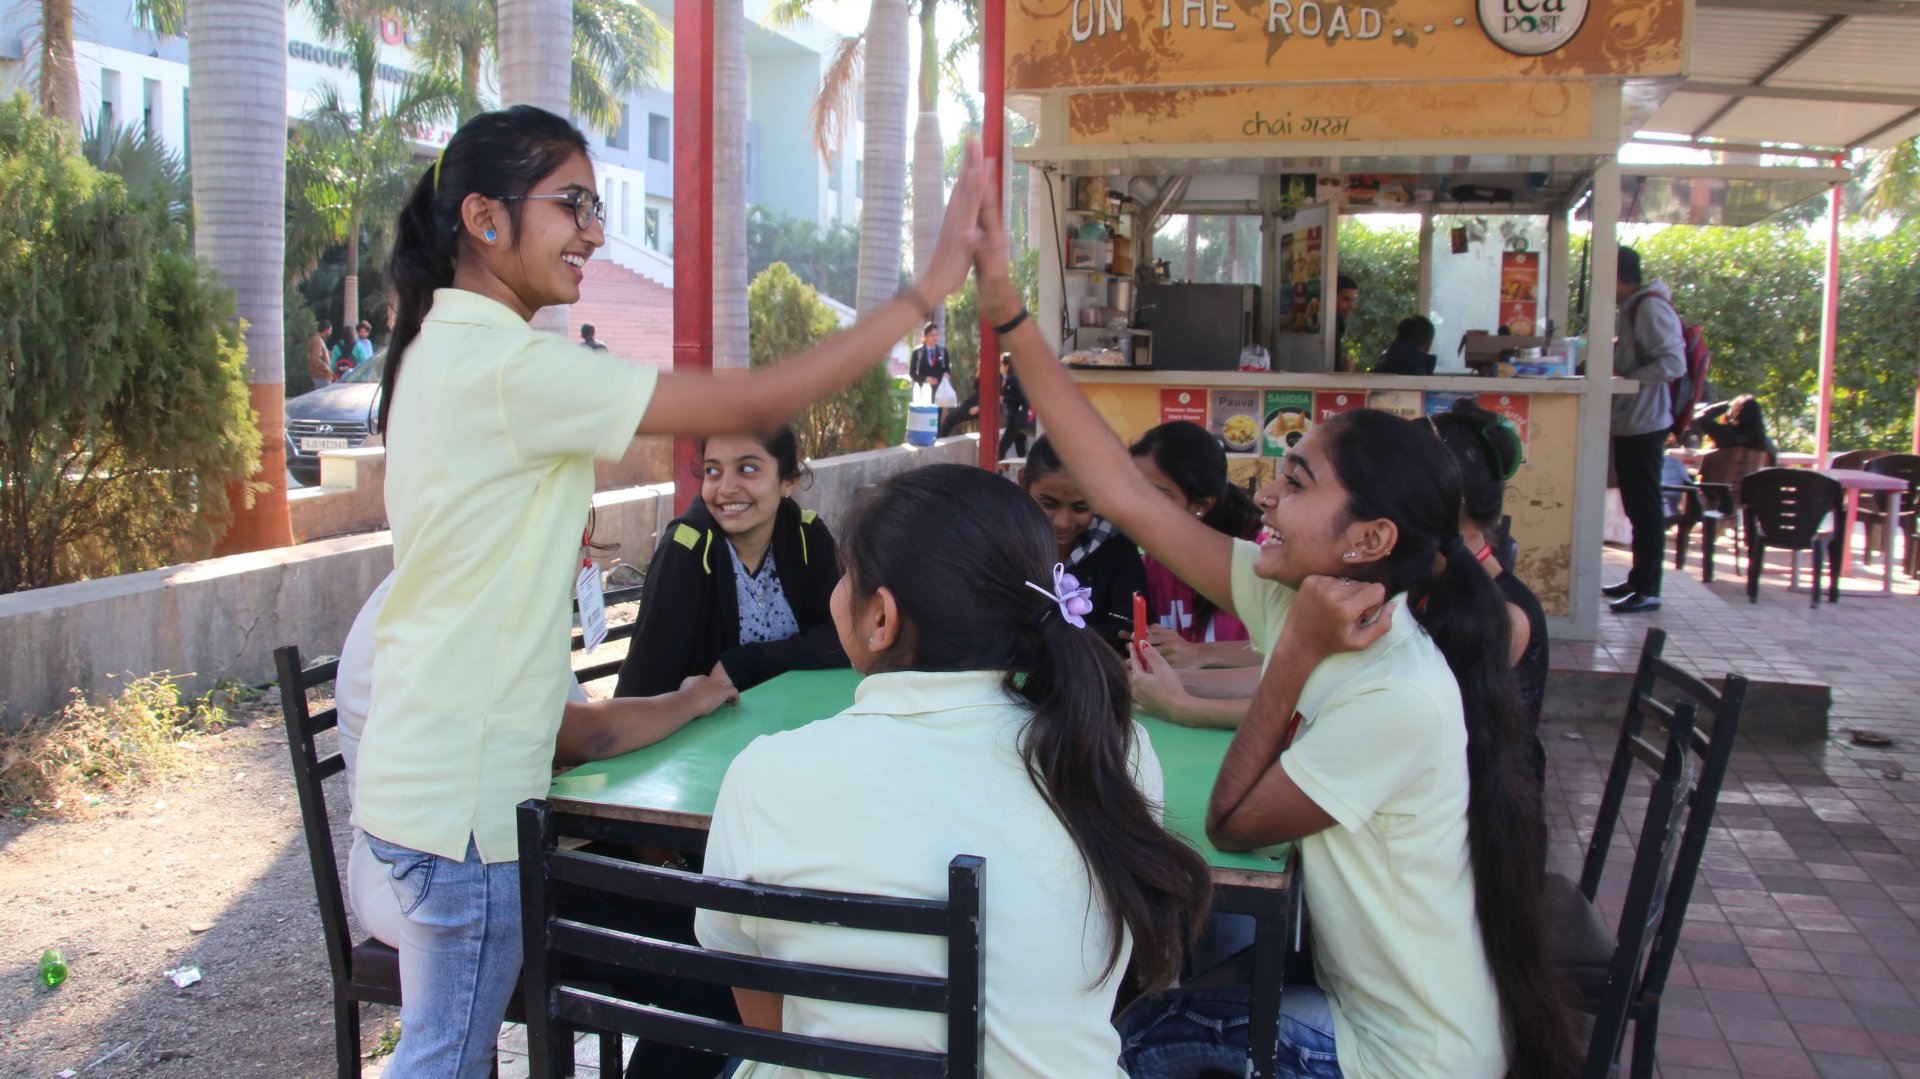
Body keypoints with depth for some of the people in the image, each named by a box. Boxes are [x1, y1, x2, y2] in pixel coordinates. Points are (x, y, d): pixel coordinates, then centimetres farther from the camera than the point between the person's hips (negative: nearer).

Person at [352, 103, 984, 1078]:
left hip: (426, 771, 10)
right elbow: (750, 406, -25)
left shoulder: (443, 348, 11)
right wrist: (928, 288, -22)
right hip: (462, 796, -10)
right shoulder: (508, 364, -22)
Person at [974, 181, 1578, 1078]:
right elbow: (1123, 493, -12)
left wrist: (1295, 654, -24)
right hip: (1367, 997, 6)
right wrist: (1007, 311, -14)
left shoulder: (1402, 696, -30)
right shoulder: (1299, 596, -9)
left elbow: (1231, 824, -21)